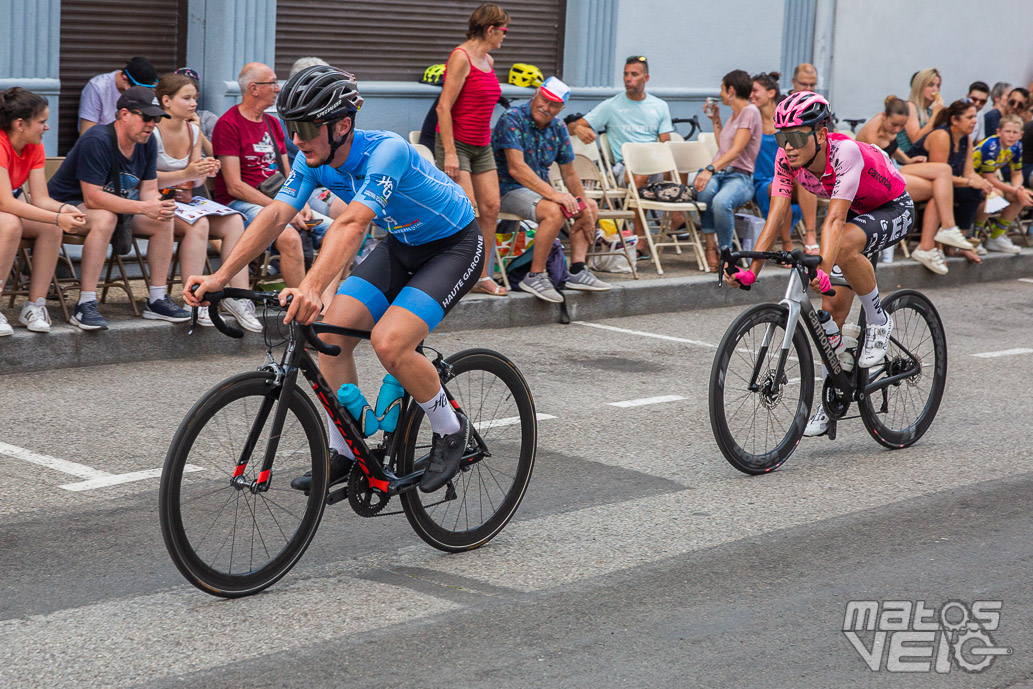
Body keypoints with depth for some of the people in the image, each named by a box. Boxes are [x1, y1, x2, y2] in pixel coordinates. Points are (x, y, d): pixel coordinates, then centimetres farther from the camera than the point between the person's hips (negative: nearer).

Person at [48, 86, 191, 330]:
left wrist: (160, 206, -26)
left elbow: (148, 190, -1)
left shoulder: (147, 143, -2)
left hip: (114, 205, 8)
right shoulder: (97, 141, -27)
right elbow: (93, 198, -32)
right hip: (67, 205, -8)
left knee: (163, 220, -10)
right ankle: (85, 306, -37)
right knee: (105, 218, -38)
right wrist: (144, 207, -36)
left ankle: (157, 300, -3)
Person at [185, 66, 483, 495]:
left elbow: (352, 224, -46)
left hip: (455, 246, -7)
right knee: (332, 334, -8)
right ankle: (344, 452, 8)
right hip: (401, 245, 8)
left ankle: (450, 431, 0)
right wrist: (220, 276, -30)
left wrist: (312, 288, -60)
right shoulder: (315, 159, -12)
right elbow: (276, 214, -19)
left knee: (389, 342, -24)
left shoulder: (387, 151, -34)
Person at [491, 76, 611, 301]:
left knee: (591, 207, 4)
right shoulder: (512, 119, -18)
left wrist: (586, 209, -1)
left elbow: (569, 174, 12)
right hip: (508, 189, -9)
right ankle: (535, 277, -26)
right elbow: (516, 168, -28)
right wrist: (553, 194, -35)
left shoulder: (558, 129, 6)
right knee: (554, 211, -33)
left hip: (540, 189, 9)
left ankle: (577, 271, -4)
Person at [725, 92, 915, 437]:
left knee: (845, 245, -38)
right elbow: (776, 215, -22)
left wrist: (823, 270, -57)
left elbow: (835, 219, -44)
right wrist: (750, 270, -33)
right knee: (832, 308, -3)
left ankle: (879, 323, -15)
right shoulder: (787, 159, -18)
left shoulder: (845, 152, -35)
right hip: (856, 212, 6)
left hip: (894, 210, -6)